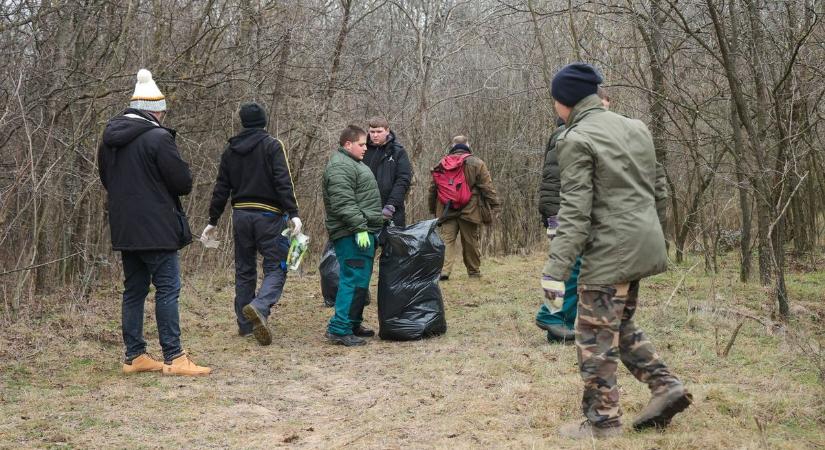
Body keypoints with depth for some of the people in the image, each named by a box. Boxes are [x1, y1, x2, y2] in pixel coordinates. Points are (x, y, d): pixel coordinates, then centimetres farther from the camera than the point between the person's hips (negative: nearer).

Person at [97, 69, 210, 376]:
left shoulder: (109, 139, 11)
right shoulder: (158, 138, -14)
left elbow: (106, 179, 21)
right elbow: (183, 182, -12)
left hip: (124, 229, 8)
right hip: (156, 229, -8)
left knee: (134, 291, 13)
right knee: (167, 289, -4)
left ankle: (134, 356, 18)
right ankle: (174, 358, -5)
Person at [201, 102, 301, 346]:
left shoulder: (230, 149, 10)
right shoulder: (271, 145, -4)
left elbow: (221, 188, 12)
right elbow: (283, 181, -15)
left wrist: (213, 221, 17)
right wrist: (293, 213, -18)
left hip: (241, 215, 5)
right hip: (268, 216, -5)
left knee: (244, 270, 14)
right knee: (276, 267, -3)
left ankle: (245, 323, 16)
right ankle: (259, 307, -29)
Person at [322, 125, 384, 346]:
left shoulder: (353, 163, 22)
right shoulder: (340, 167, -13)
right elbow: (344, 203, -22)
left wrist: (367, 228, 27)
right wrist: (360, 228, -24)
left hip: (363, 231, 11)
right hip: (352, 235, -11)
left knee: (361, 280, 15)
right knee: (354, 280, -13)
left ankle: (353, 324, 23)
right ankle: (339, 329, -13)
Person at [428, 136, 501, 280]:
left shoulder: (442, 164, 11)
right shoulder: (476, 163, 0)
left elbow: (433, 188, 15)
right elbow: (487, 187, -4)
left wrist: (433, 209, 23)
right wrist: (495, 205, 2)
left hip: (447, 211, 2)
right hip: (470, 210, -2)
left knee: (446, 239, 1)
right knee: (471, 241, 10)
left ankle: (443, 270, -15)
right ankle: (474, 271, 20)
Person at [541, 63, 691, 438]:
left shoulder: (576, 139, -11)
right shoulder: (634, 128, 13)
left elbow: (575, 210, -18)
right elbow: (659, 188, 17)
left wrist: (556, 268, -19)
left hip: (610, 250, -9)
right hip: (642, 245, 9)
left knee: (596, 335, 1)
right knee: (621, 325, 22)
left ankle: (602, 421, 7)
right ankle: (666, 386, 16)